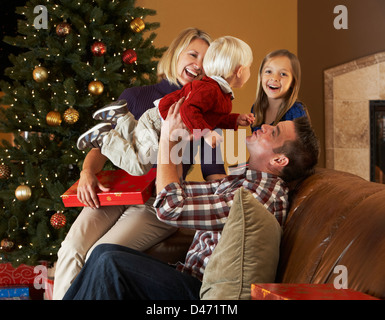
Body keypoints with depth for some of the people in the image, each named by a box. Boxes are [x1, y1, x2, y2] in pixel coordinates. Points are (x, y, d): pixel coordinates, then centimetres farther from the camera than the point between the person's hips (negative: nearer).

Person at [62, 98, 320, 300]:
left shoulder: (264, 193, -20)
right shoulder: (242, 181, 13)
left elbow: (169, 206, -22)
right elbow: (179, 190, 21)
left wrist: (168, 138, -11)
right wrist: (172, 138, 11)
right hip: (192, 277, 10)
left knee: (111, 263, -19)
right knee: (104, 251, 1)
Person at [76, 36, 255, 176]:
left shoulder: (221, 93, 6)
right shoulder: (210, 90, -28)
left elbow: (211, 117, 20)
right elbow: (188, 110, -41)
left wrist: (235, 120, 12)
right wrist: (206, 133, -43)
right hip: (158, 126, -10)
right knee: (137, 168, -7)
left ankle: (122, 117, 26)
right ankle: (105, 137, 0)